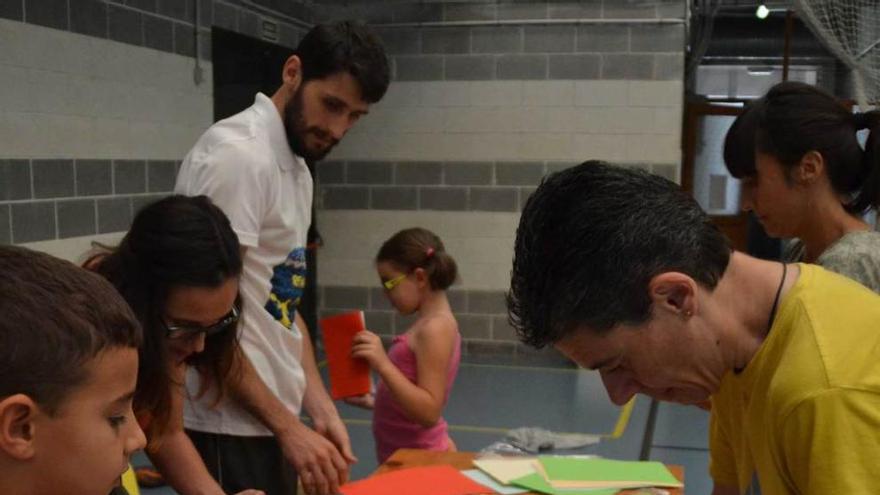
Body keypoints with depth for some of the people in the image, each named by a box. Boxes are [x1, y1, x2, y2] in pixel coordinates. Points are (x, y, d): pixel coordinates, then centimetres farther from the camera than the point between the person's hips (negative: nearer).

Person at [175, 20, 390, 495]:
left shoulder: (297, 170, 11)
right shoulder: (238, 154, -17)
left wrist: (320, 410, 5)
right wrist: (289, 426, -17)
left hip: (272, 419, 9)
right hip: (231, 425, -9)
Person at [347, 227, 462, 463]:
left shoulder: (435, 328, -18)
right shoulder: (429, 323, 10)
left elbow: (429, 412, -24)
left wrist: (383, 364, -29)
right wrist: (373, 402, 11)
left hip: (419, 458, -9)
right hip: (404, 455, 9)